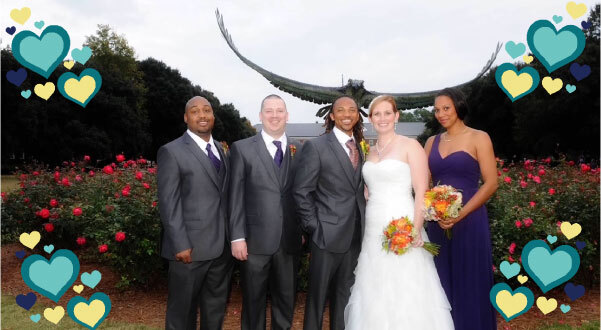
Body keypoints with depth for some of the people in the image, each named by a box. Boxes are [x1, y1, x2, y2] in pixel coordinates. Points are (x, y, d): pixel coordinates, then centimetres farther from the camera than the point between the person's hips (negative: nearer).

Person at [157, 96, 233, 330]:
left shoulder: (220, 150, 13)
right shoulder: (172, 152, -7)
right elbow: (168, 203, -12)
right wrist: (181, 245, -17)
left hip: (222, 246, 6)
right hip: (191, 247, -6)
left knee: (216, 308, 17)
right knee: (182, 310, 10)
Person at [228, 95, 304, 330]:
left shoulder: (300, 150, 6)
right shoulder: (242, 148, 0)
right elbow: (236, 196, -4)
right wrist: (237, 237, -8)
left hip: (290, 241, 2)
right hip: (255, 240, -2)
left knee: (286, 300, 15)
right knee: (253, 301, 11)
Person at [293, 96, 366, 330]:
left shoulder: (359, 148, 10)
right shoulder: (316, 146, -7)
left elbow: (359, 189, 12)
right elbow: (301, 191, -9)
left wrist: (363, 224, 4)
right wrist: (313, 226, -11)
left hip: (356, 235, 5)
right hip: (328, 233, -5)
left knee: (345, 294, 16)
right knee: (318, 293, 8)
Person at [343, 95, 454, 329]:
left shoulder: (410, 146, -4)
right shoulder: (371, 152, 13)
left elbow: (422, 192, -10)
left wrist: (416, 229, -18)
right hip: (373, 233, 6)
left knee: (405, 294, 0)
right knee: (375, 296, 12)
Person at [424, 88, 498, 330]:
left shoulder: (479, 138, -1)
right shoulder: (431, 142, 11)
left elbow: (491, 183, -7)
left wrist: (460, 214, -16)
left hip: (469, 222, -4)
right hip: (437, 223, 4)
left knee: (470, 284, 4)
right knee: (442, 284, 11)